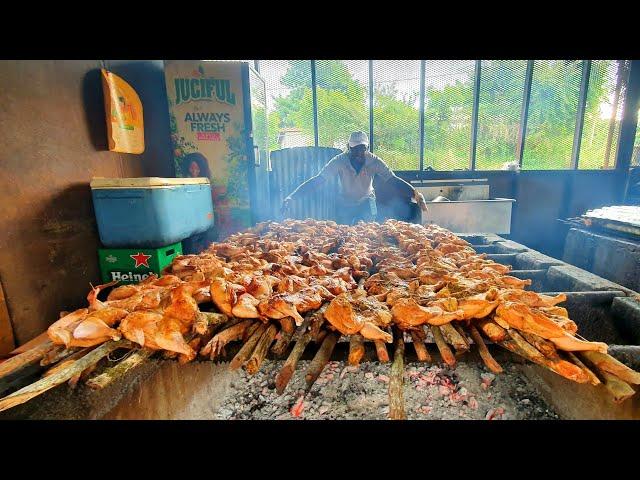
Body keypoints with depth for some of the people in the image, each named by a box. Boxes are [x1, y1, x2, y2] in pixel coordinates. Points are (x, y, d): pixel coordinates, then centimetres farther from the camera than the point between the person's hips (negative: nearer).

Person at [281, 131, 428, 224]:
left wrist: (415, 193, -45)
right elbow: (317, 181, -29)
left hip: (366, 202, 0)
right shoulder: (339, 161, -25)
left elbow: (393, 180, -26)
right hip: (345, 204, 0)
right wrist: (292, 197, -41)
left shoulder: (374, 161, -22)